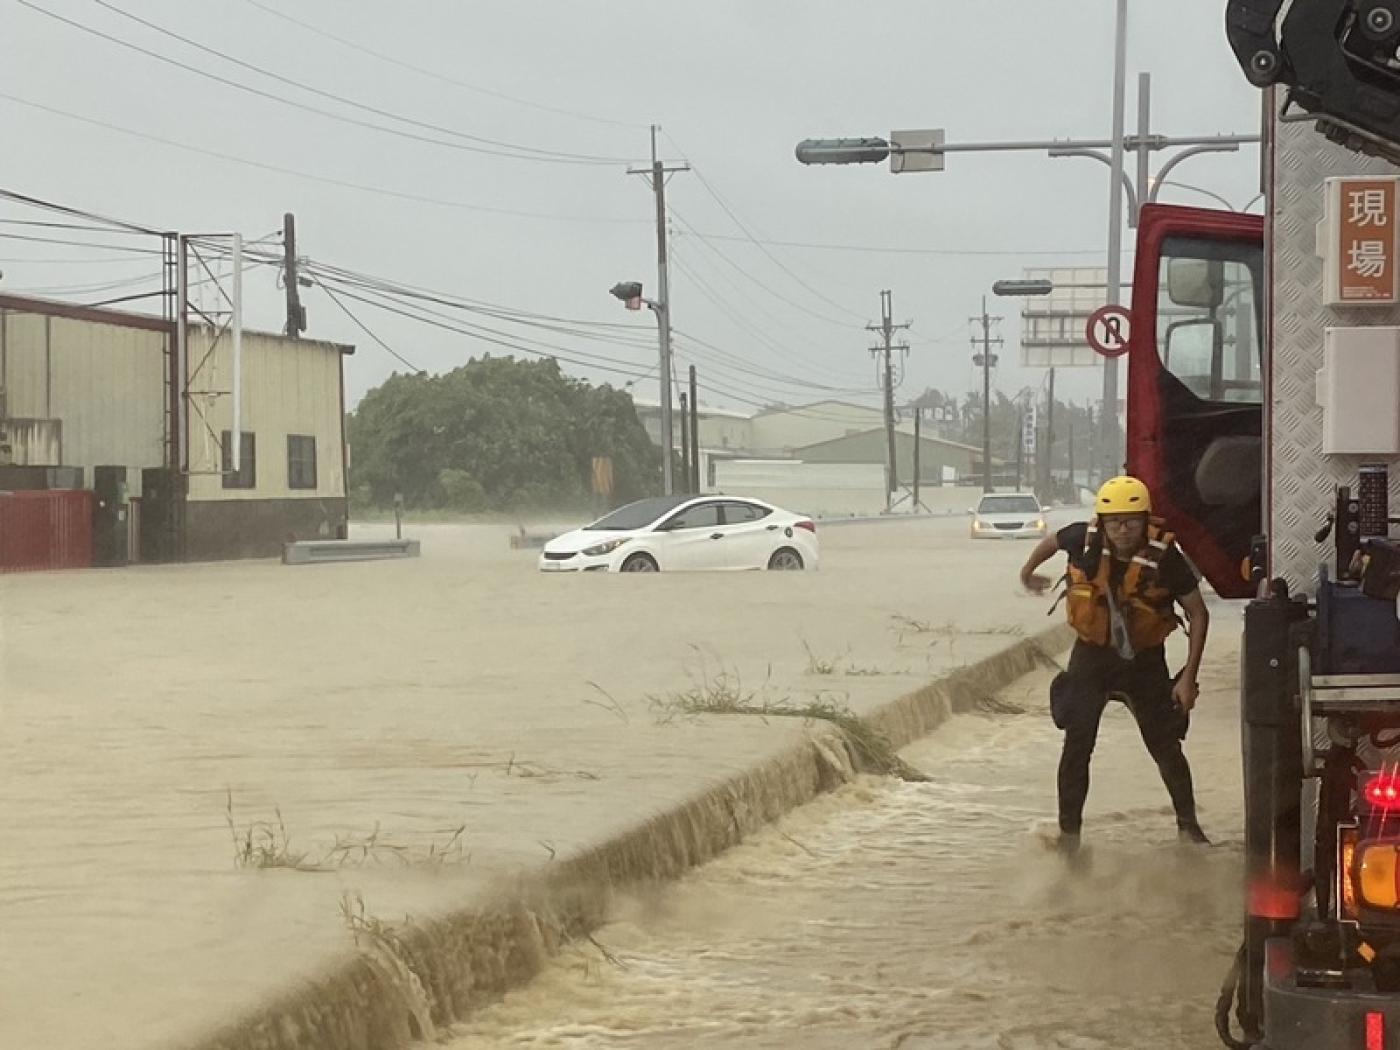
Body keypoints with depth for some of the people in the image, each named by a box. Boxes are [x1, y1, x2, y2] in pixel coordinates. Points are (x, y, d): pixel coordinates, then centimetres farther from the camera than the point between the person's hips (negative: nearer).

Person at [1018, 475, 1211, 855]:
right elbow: (1051, 541, 7)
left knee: (1165, 746, 5)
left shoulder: (1165, 557, -22)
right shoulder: (1084, 540, -19)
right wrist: (1027, 572, 26)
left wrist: (1189, 677, -14)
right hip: (1092, 654, 1)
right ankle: (1068, 831, 0)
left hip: (1145, 659, -1)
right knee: (1077, 742, -9)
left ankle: (1188, 825, 25)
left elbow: (1198, 615, -11)